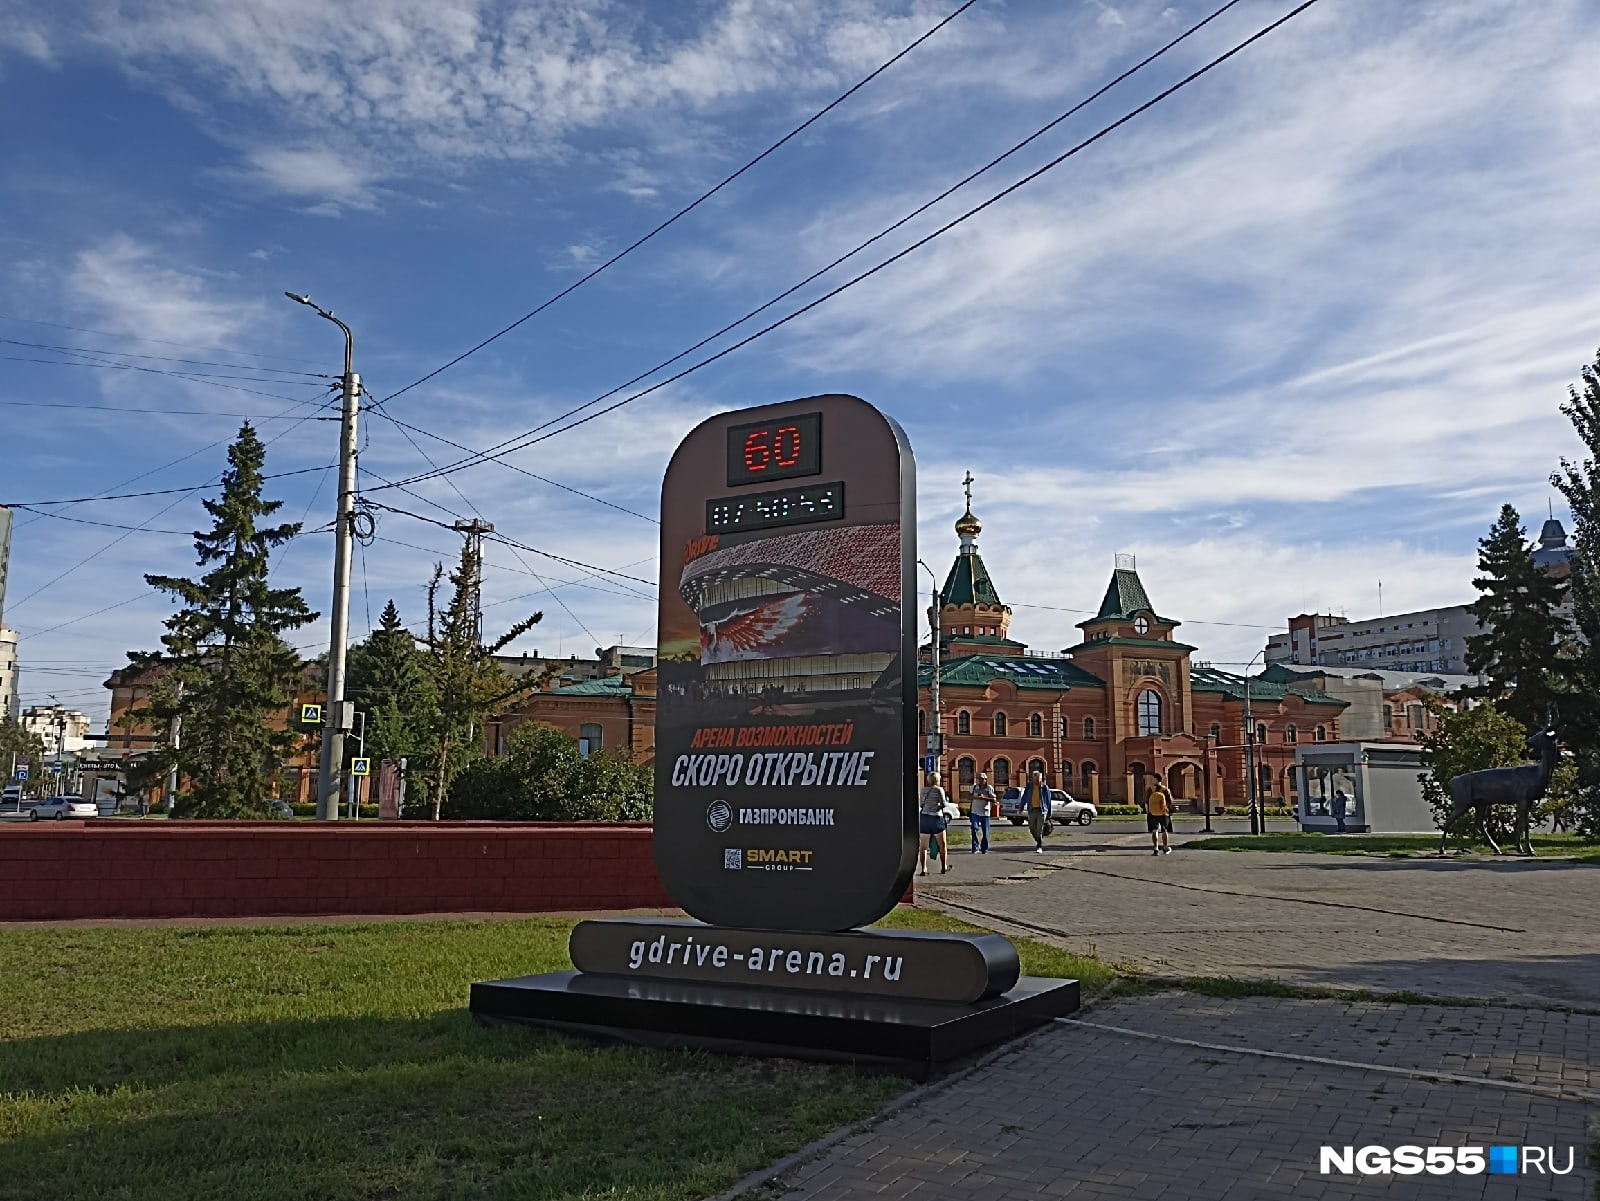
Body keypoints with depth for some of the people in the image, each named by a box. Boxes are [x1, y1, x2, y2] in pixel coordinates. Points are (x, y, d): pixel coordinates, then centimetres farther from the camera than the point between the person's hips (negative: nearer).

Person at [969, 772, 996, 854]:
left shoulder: (989, 789, -5)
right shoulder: (974, 787, 4)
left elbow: (994, 800, -10)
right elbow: (971, 796, 16)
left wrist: (983, 798, -22)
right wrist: (974, 797, -7)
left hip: (985, 813, -1)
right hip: (975, 812, 1)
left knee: (985, 832, 4)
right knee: (974, 829, -13)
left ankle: (984, 849, 17)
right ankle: (975, 848, -8)